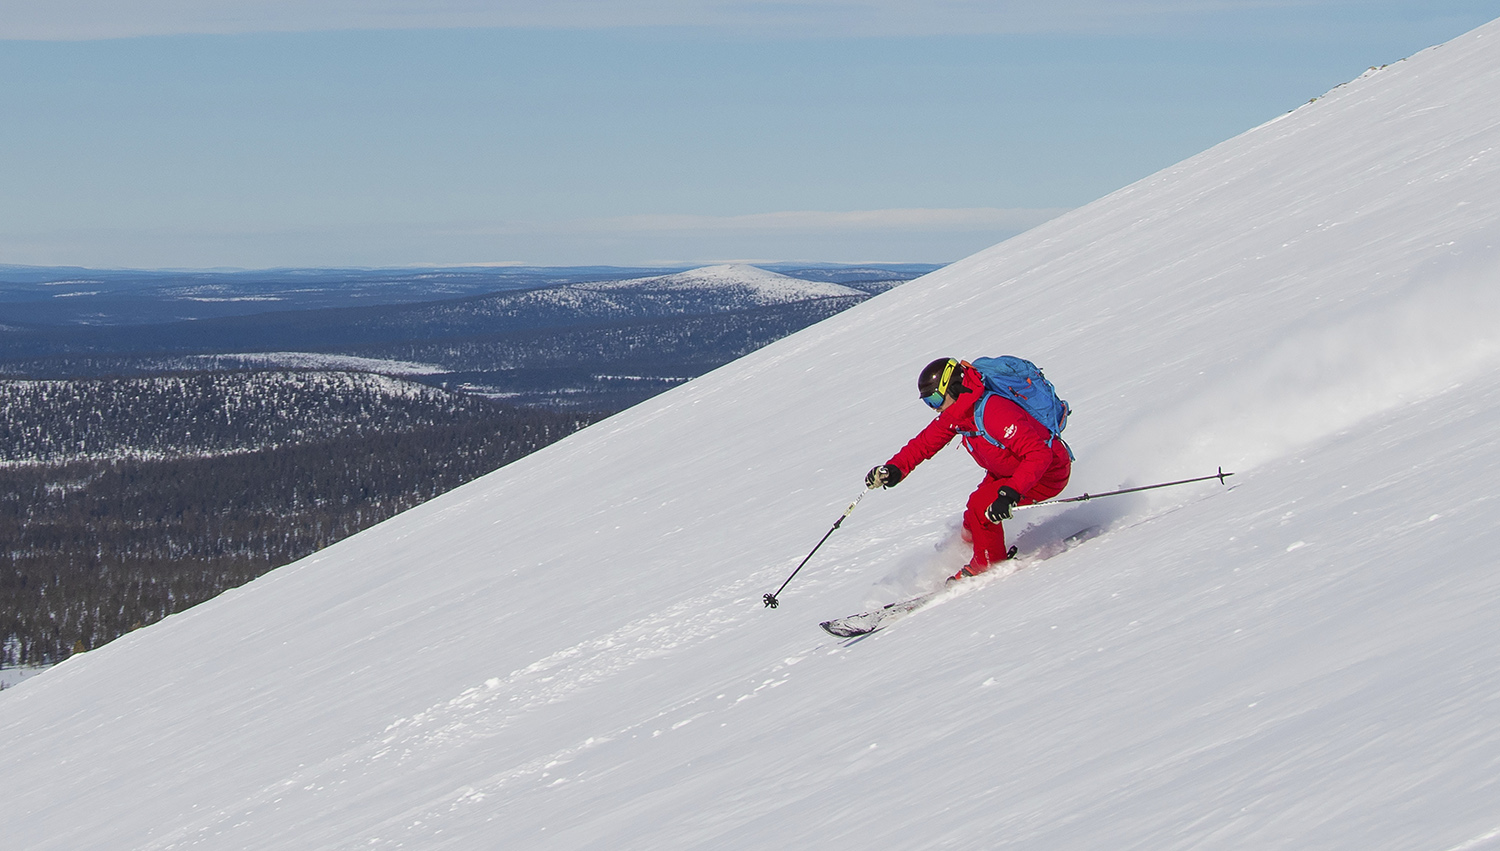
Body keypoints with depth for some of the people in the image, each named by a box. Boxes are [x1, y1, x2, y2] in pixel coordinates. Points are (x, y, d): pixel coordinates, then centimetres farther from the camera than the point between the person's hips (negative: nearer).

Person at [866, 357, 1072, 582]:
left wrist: (1010, 494, -47)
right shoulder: (954, 416, -8)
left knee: (982, 506, -19)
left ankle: (990, 567, 1)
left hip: (1048, 473, -8)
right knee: (971, 527, 3)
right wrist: (894, 469, -13)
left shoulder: (996, 413, -35)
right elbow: (924, 443, 4)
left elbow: (1039, 455, -39)